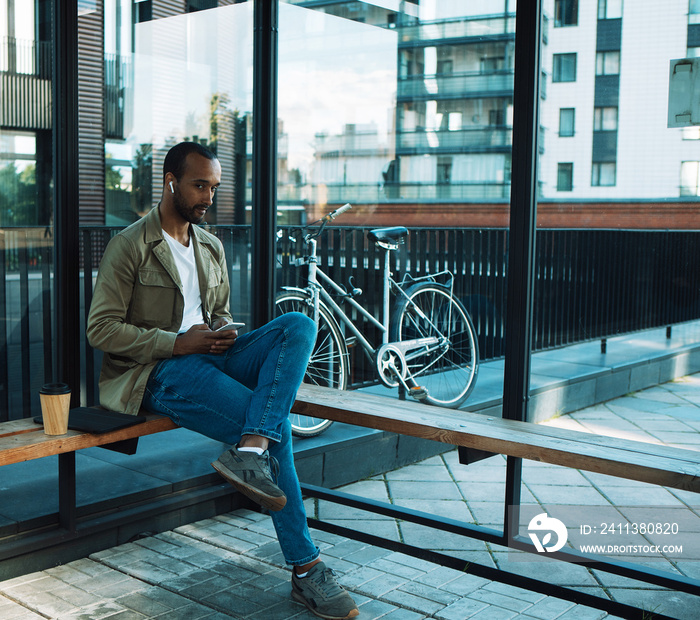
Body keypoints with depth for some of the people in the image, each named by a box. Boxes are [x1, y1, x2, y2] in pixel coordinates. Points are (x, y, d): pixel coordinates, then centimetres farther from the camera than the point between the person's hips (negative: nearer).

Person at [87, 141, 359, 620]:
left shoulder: (211, 247, 20)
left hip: (208, 357, 7)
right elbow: (101, 329, -8)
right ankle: (306, 568, -16)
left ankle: (249, 452, -39)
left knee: (299, 325, -21)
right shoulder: (131, 245, -2)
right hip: (157, 372, -6)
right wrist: (178, 343, -17)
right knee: (277, 424, -25)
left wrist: (222, 336, 0)